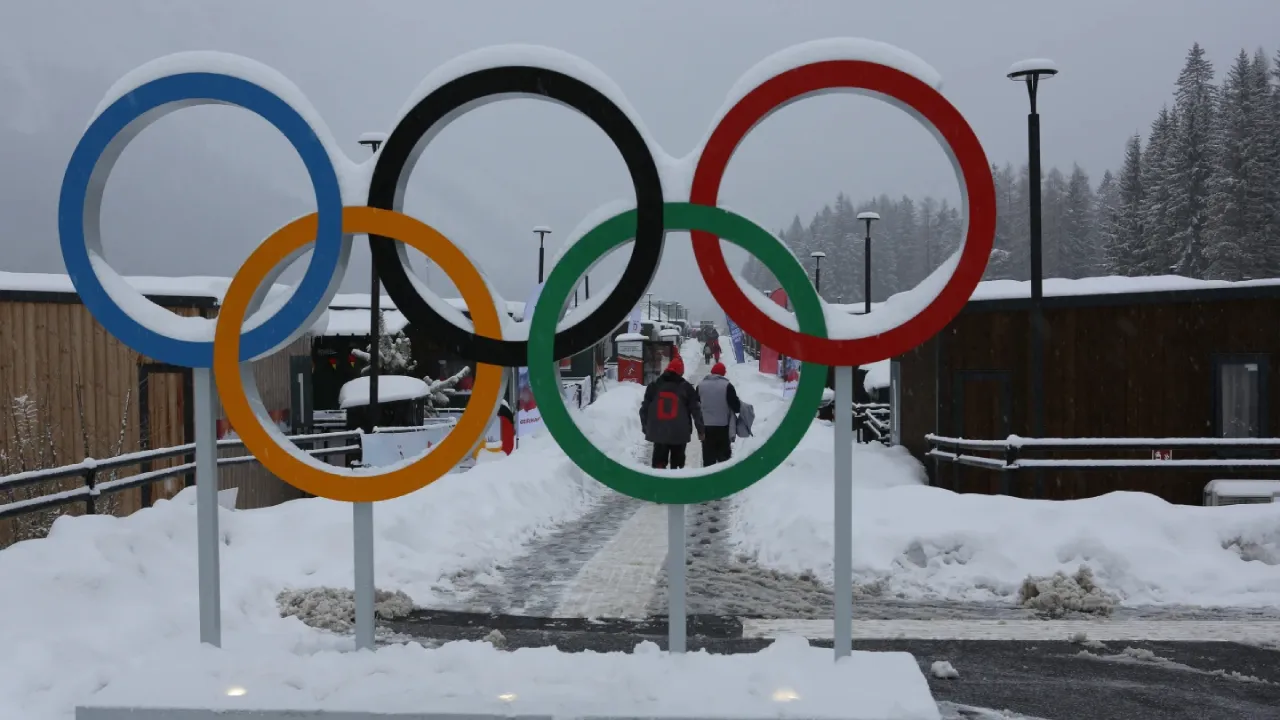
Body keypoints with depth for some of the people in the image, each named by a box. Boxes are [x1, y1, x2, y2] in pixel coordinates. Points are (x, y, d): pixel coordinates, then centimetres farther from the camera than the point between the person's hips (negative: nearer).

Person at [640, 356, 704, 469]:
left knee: (659, 462, 6)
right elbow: (695, 410, 0)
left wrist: (645, 427, 16)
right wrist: (700, 430, 7)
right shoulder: (686, 388, -1)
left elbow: (644, 408, 7)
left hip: (658, 432, 2)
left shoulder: (653, 386, 5)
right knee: (676, 463, 6)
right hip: (679, 434, -2)